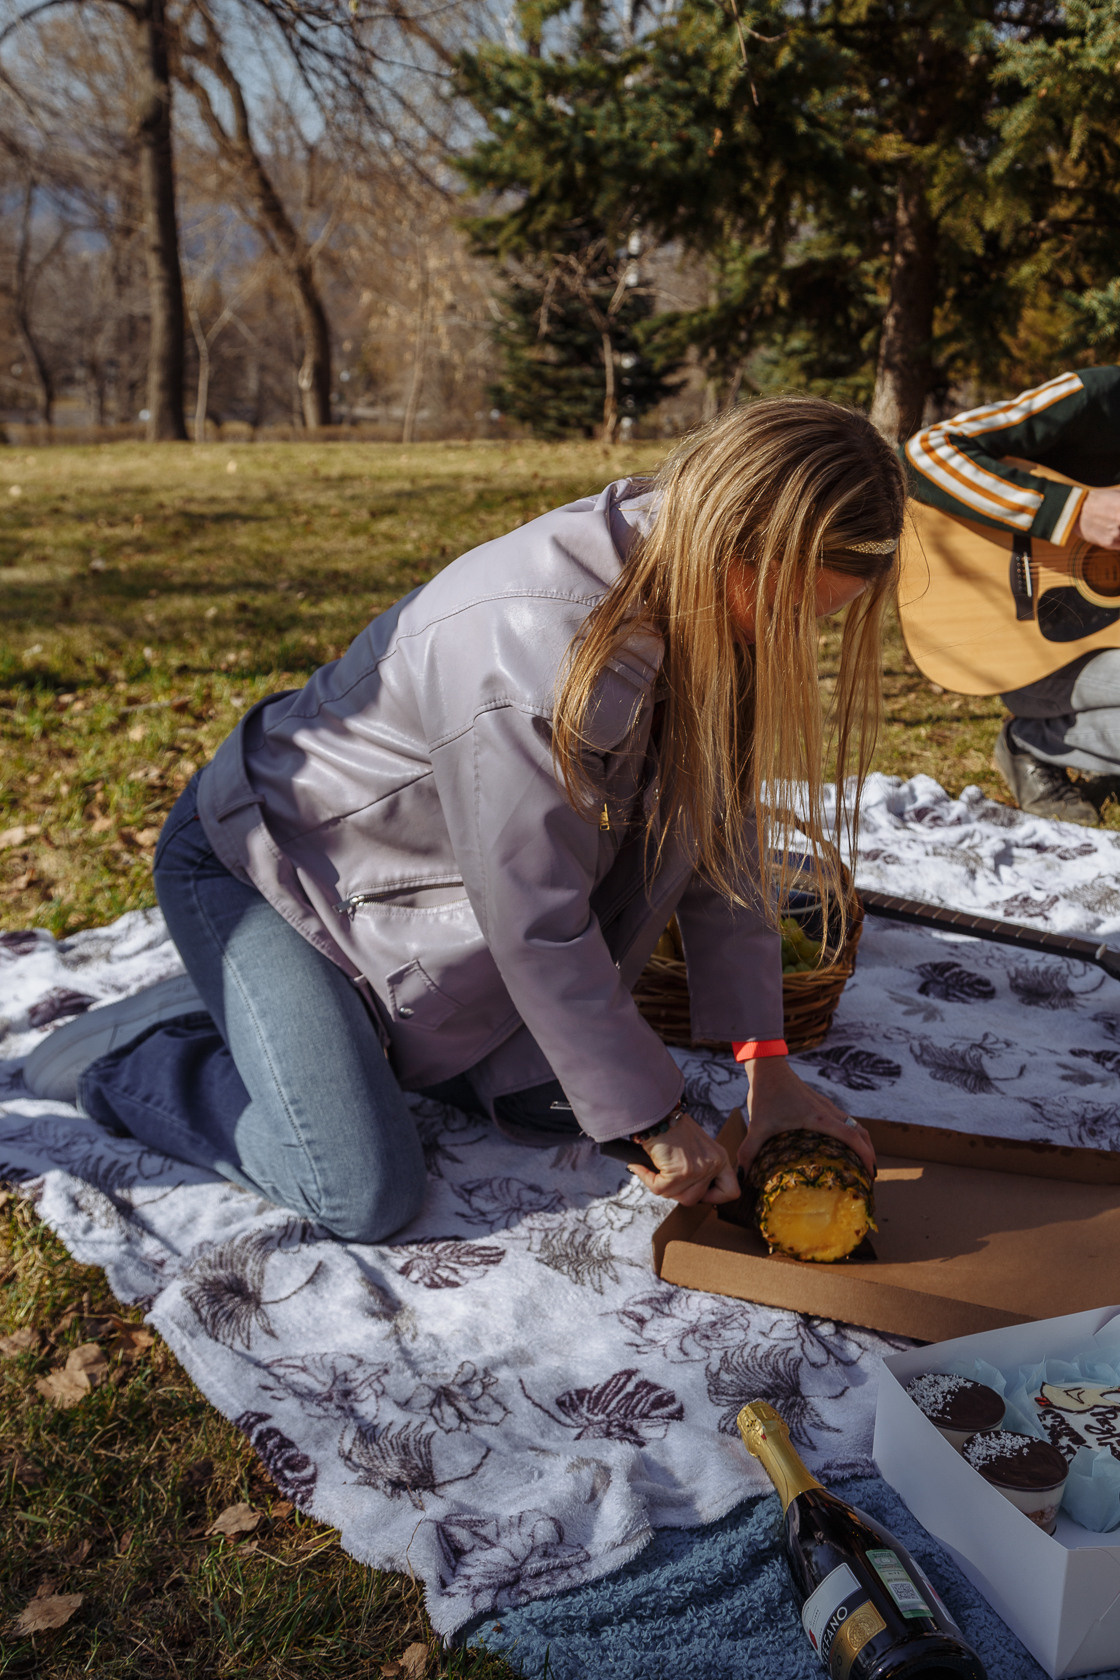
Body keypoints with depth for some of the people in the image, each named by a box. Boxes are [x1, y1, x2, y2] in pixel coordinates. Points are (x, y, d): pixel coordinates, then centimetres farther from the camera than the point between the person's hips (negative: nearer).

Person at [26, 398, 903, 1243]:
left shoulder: (696, 604, -10)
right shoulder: (530, 648, -37)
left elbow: (721, 828, -3)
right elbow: (536, 924, -30)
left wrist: (768, 1065, -6)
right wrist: (653, 1118, -17)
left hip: (425, 873, 8)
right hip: (261, 864, -8)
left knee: (552, 1105, 4)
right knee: (366, 1196, -15)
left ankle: (348, 1014, 21)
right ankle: (126, 1053, 7)